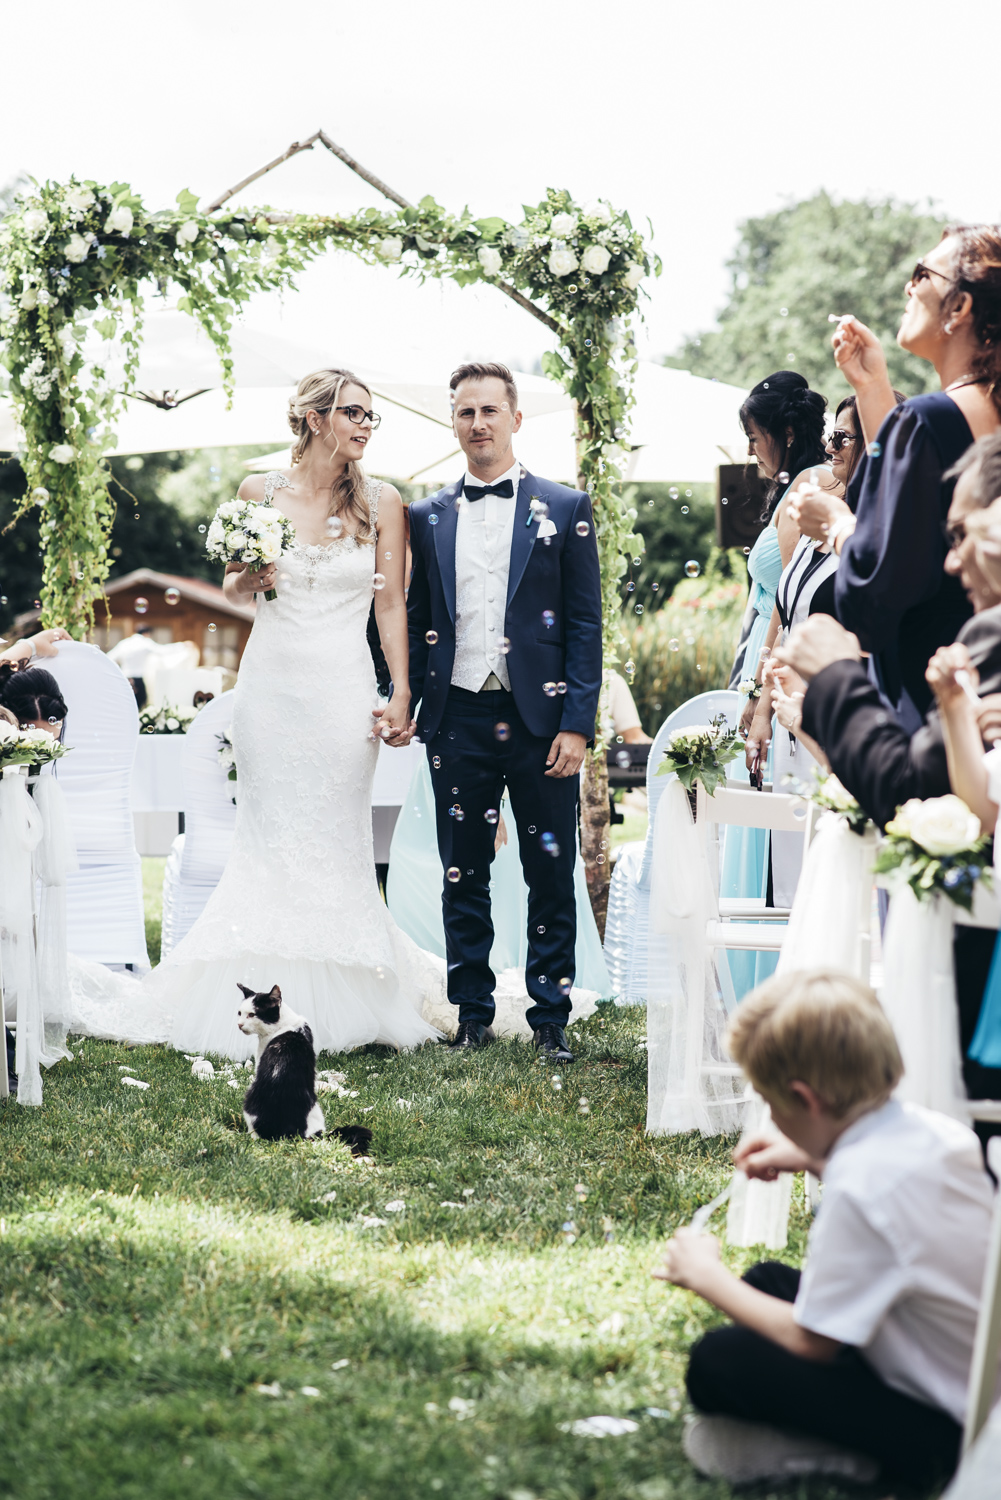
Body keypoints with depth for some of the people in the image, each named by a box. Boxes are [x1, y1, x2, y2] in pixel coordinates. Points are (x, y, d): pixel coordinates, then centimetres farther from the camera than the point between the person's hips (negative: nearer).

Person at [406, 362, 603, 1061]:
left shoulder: (565, 509, 3)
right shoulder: (428, 517, 11)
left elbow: (585, 624, 0)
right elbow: (417, 621, 14)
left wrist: (577, 723, -7)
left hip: (539, 718, -2)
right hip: (458, 721, 2)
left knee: (551, 875, 2)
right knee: (463, 878, 8)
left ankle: (551, 1019, 11)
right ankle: (473, 1015, 17)